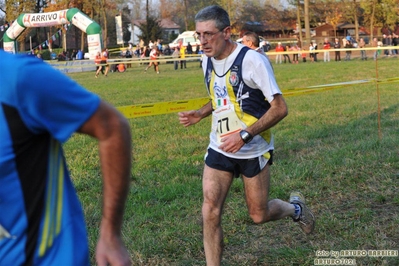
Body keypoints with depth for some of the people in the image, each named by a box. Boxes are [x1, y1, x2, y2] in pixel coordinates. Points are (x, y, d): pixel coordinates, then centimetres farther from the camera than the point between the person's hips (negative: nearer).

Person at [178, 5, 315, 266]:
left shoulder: (252, 60, -19)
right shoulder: (207, 61, 2)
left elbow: (280, 108, -20)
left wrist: (244, 135, -28)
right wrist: (199, 114, 2)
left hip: (253, 152, -5)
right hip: (219, 150, 5)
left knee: (259, 215, 8)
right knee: (210, 213, -7)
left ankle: (295, 207, 41)